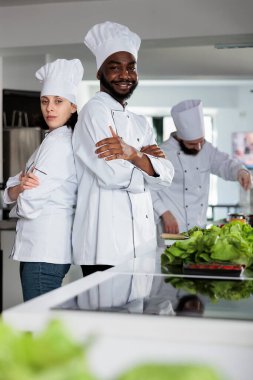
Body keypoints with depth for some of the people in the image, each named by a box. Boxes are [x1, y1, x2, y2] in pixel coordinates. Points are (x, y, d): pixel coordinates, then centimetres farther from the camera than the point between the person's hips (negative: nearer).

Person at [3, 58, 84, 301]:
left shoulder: (59, 143, -14)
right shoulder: (49, 142, 16)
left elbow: (29, 203, -19)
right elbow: (10, 193, 9)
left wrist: (21, 199, 3)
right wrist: (22, 185, -13)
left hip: (45, 251, -9)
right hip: (38, 246, 9)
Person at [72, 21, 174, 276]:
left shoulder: (140, 123, 18)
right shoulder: (95, 111, -7)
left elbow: (165, 177, 4)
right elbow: (112, 175, -20)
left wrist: (133, 155, -14)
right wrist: (145, 158, -2)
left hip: (141, 244, 7)